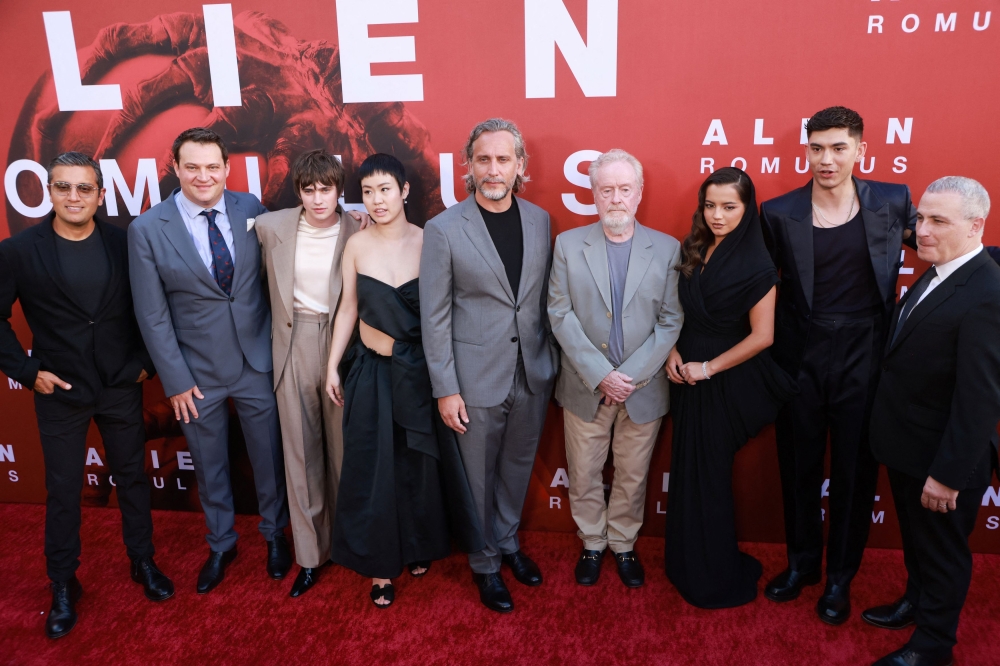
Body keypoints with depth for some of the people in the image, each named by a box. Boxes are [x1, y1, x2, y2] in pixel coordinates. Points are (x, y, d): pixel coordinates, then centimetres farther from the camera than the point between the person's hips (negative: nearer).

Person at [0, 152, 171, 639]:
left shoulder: (125, 243, -5)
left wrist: (147, 360, 0)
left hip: (121, 386, 1)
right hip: (59, 392, -1)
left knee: (132, 477, 15)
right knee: (62, 490, 10)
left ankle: (143, 562, 34)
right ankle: (63, 584, 28)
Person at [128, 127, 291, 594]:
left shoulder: (251, 210, -5)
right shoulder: (147, 230, -9)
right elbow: (152, 315, -7)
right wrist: (176, 381, -7)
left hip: (258, 363, 1)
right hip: (198, 372, -1)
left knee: (269, 457, 14)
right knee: (209, 467, 17)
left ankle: (275, 534, 40)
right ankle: (221, 545, 40)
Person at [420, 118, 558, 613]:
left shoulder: (539, 220, 2)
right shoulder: (444, 230, -11)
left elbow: (545, 298, 9)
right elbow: (434, 316, -9)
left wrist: (553, 361, 9)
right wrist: (445, 389, -10)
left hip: (533, 375, 4)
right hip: (477, 378, -4)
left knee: (518, 467, 20)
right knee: (478, 476, 12)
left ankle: (508, 542, 43)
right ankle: (485, 563, 33)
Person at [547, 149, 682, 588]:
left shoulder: (667, 249, -3)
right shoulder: (568, 245, -3)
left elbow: (671, 321, -5)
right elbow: (560, 316, -7)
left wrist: (632, 375, -14)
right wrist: (600, 375, -15)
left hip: (644, 388, 0)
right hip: (585, 388, 0)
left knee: (633, 477, 15)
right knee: (584, 475, 14)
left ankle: (623, 544, 37)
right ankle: (592, 543, 36)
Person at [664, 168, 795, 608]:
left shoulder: (756, 265, -16)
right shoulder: (695, 251, 4)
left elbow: (762, 336, -17)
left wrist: (709, 367, -15)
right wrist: (674, 352, -3)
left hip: (726, 385, -6)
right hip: (688, 377, 6)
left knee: (708, 477, 6)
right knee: (688, 470, 15)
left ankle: (715, 577, 26)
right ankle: (688, 564, 33)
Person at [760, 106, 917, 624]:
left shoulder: (892, 202, -3)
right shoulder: (779, 213, -4)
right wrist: (773, 353, -4)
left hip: (863, 357, 0)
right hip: (800, 357, 1)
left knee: (854, 469, 10)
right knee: (798, 465, 14)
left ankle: (840, 577, 30)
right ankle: (801, 562, 36)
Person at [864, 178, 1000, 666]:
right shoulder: (935, 275, 2)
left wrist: (948, 474, -22)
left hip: (941, 461, -8)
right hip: (907, 449, 8)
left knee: (942, 551, 14)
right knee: (915, 539, 27)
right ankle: (916, 602, 49)